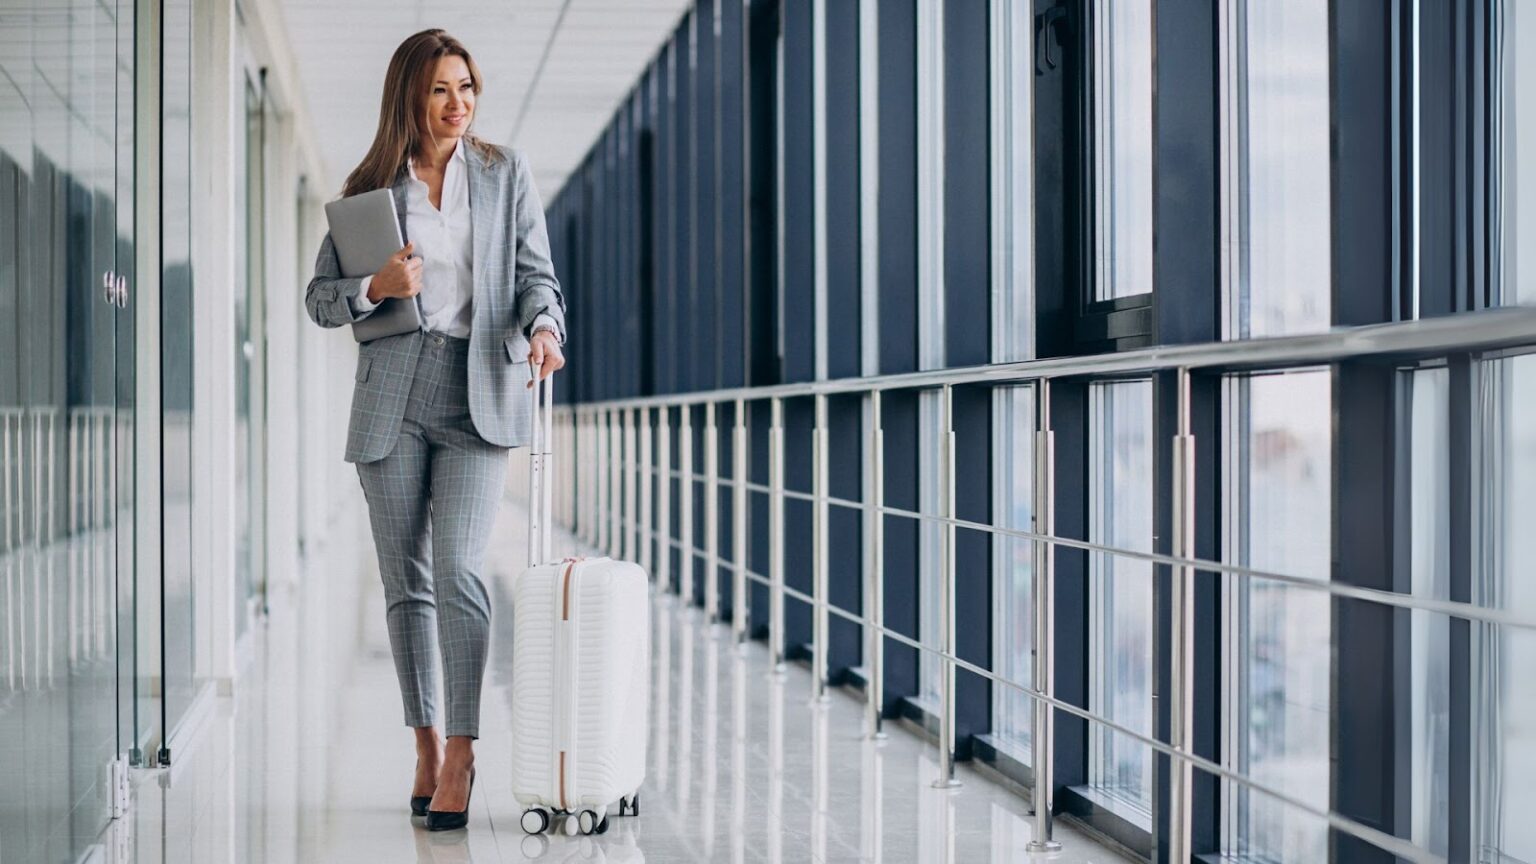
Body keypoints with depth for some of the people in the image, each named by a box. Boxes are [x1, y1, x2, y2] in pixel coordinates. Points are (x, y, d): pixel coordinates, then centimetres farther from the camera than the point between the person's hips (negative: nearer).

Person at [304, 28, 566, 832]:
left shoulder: (505, 173, 7)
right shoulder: (370, 187, 8)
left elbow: (536, 274, 4)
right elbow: (319, 297, 10)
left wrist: (542, 326, -17)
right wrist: (375, 287, -10)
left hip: (478, 394, -2)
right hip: (393, 395, 2)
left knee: (457, 570, -15)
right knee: (405, 584, 6)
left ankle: (460, 755, -10)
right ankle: (425, 746, 18)